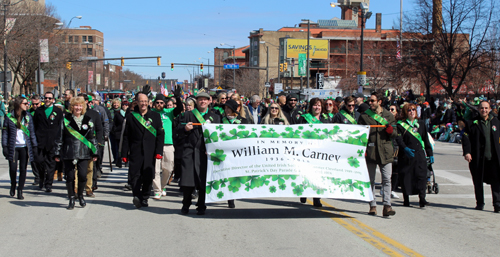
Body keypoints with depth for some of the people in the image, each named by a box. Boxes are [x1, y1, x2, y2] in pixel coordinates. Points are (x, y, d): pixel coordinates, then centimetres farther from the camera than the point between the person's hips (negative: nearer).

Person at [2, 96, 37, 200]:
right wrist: (4, 146, -5)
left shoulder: (28, 116, 5)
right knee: (13, 168, -1)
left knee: (23, 169, -1)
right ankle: (13, 185, 26)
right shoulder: (9, 117, -2)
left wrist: (34, 146, 5)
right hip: (13, 147, -2)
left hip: (25, 147, 2)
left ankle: (20, 190, 9)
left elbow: (32, 132, 8)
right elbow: (5, 132, 0)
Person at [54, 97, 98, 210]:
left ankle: (80, 196, 18)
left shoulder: (88, 121, 8)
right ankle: (71, 199, 14)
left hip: (83, 153, 1)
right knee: (70, 176, 1)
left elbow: (92, 138, 12)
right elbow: (60, 137, 5)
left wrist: (94, 152, 7)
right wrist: (57, 153, 2)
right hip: (68, 153, -1)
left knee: (83, 175, -6)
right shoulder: (65, 120, 4)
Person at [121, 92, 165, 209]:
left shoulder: (155, 116, 9)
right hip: (135, 151, 0)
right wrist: (124, 153, 0)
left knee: (148, 176, 3)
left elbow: (160, 135, 5)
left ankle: (144, 198, 14)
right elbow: (126, 136, 6)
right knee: (135, 175, -10)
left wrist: (159, 151, -5)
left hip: (150, 152, 1)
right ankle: (137, 196, -12)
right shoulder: (130, 116, 7)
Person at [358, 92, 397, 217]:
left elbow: (395, 134, 11)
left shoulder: (389, 116, 10)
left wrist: (390, 130, -13)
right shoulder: (364, 116, 9)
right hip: (370, 151, 1)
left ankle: (387, 206, -9)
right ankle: (372, 205, 11)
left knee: (387, 179, -8)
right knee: (370, 180, 4)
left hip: (385, 151, 0)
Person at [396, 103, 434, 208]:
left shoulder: (421, 124, 13)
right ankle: (406, 199, 12)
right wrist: (405, 148, -26)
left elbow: (426, 140, 16)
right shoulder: (401, 125, 2)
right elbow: (398, 139, -10)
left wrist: (430, 154, 13)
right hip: (405, 155, -2)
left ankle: (422, 199, -12)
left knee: (421, 175, -9)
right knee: (405, 176, 1)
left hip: (419, 154, 2)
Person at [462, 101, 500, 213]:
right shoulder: (472, 123, 2)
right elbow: (466, 138, -3)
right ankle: (480, 203, 21)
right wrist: (467, 152, -15)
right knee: (478, 182, 7)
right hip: (478, 158, -1)